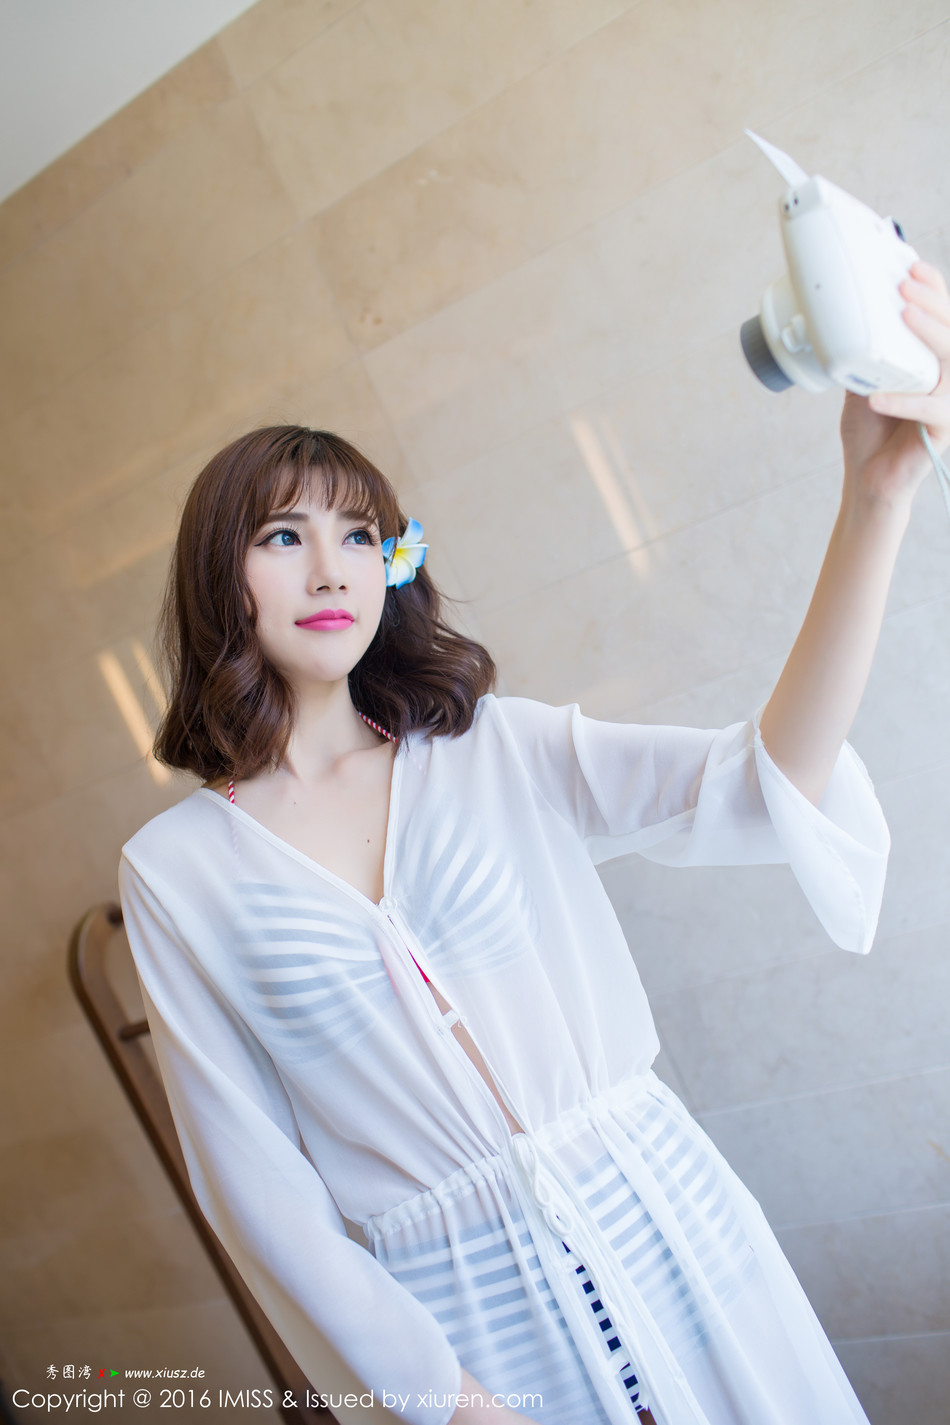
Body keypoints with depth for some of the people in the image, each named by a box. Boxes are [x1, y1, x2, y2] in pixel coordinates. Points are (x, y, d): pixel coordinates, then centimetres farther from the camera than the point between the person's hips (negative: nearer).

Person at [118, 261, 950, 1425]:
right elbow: (251, 1170, -4)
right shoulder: (174, 871, -5)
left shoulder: (494, 750, -3)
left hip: (662, 1215, 2)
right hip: (468, 1308, -1)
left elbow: (755, 789, -17)